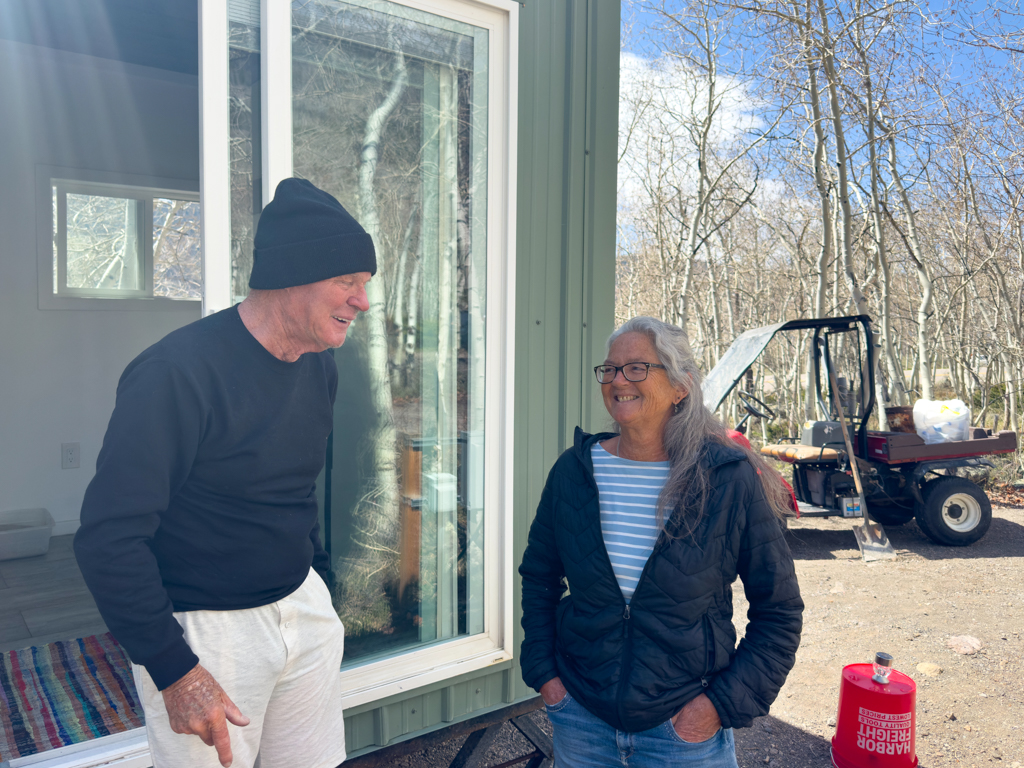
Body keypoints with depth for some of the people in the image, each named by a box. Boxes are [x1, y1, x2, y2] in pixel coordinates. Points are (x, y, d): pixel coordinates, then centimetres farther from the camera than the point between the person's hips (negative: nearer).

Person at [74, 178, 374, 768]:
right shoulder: (178, 372, -22)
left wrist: (317, 577, 15)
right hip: (203, 630, -6)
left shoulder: (320, 367, 2)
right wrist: (174, 670, -19)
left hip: (303, 606, 7)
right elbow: (109, 536, -22)